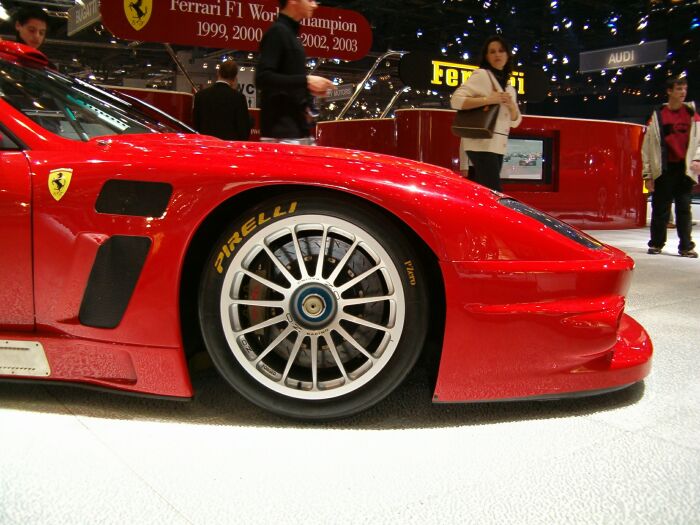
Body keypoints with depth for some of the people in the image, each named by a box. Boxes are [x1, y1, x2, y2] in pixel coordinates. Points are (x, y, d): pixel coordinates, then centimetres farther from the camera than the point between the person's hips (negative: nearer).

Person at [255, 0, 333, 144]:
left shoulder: (291, 33, 19)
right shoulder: (277, 32, -8)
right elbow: (263, 78, -19)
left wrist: (308, 87, 9)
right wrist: (305, 80, -19)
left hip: (299, 129, 9)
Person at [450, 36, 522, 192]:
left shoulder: (509, 87, 19)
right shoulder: (481, 75, -4)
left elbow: (515, 121, 18)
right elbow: (456, 100, -15)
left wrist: (511, 106, -3)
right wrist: (488, 100, -21)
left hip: (498, 146, 8)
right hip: (482, 144, -8)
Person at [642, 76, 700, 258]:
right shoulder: (657, 116, 2)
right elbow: (647, 147, 1)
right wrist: (648, 174, -3)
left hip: (685, 169, 2)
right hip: (664, 170, -1)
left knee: (684, 209, 3)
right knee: (661, 209, 3)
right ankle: (656, 243, 16)